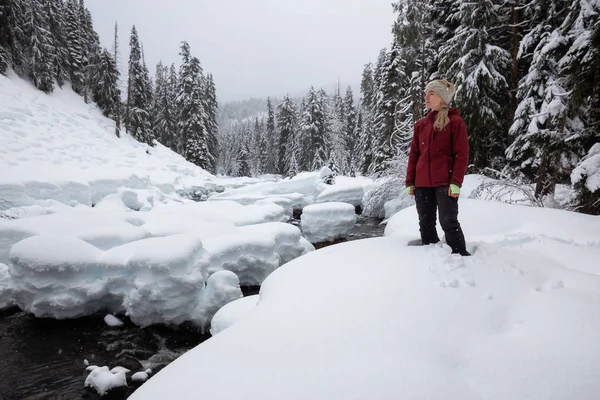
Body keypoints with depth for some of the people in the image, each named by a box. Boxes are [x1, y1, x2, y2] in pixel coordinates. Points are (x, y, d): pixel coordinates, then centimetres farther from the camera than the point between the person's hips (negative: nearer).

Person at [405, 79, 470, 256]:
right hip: (422, 184, 6)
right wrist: (410, 181, 6)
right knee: (425, 224, 10)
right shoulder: (421, 124, 13)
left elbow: (462, 155, -6)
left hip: (445, 183, -5)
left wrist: (456, 182, -15)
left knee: (449, 223, -5)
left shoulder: (455, 122, -1)